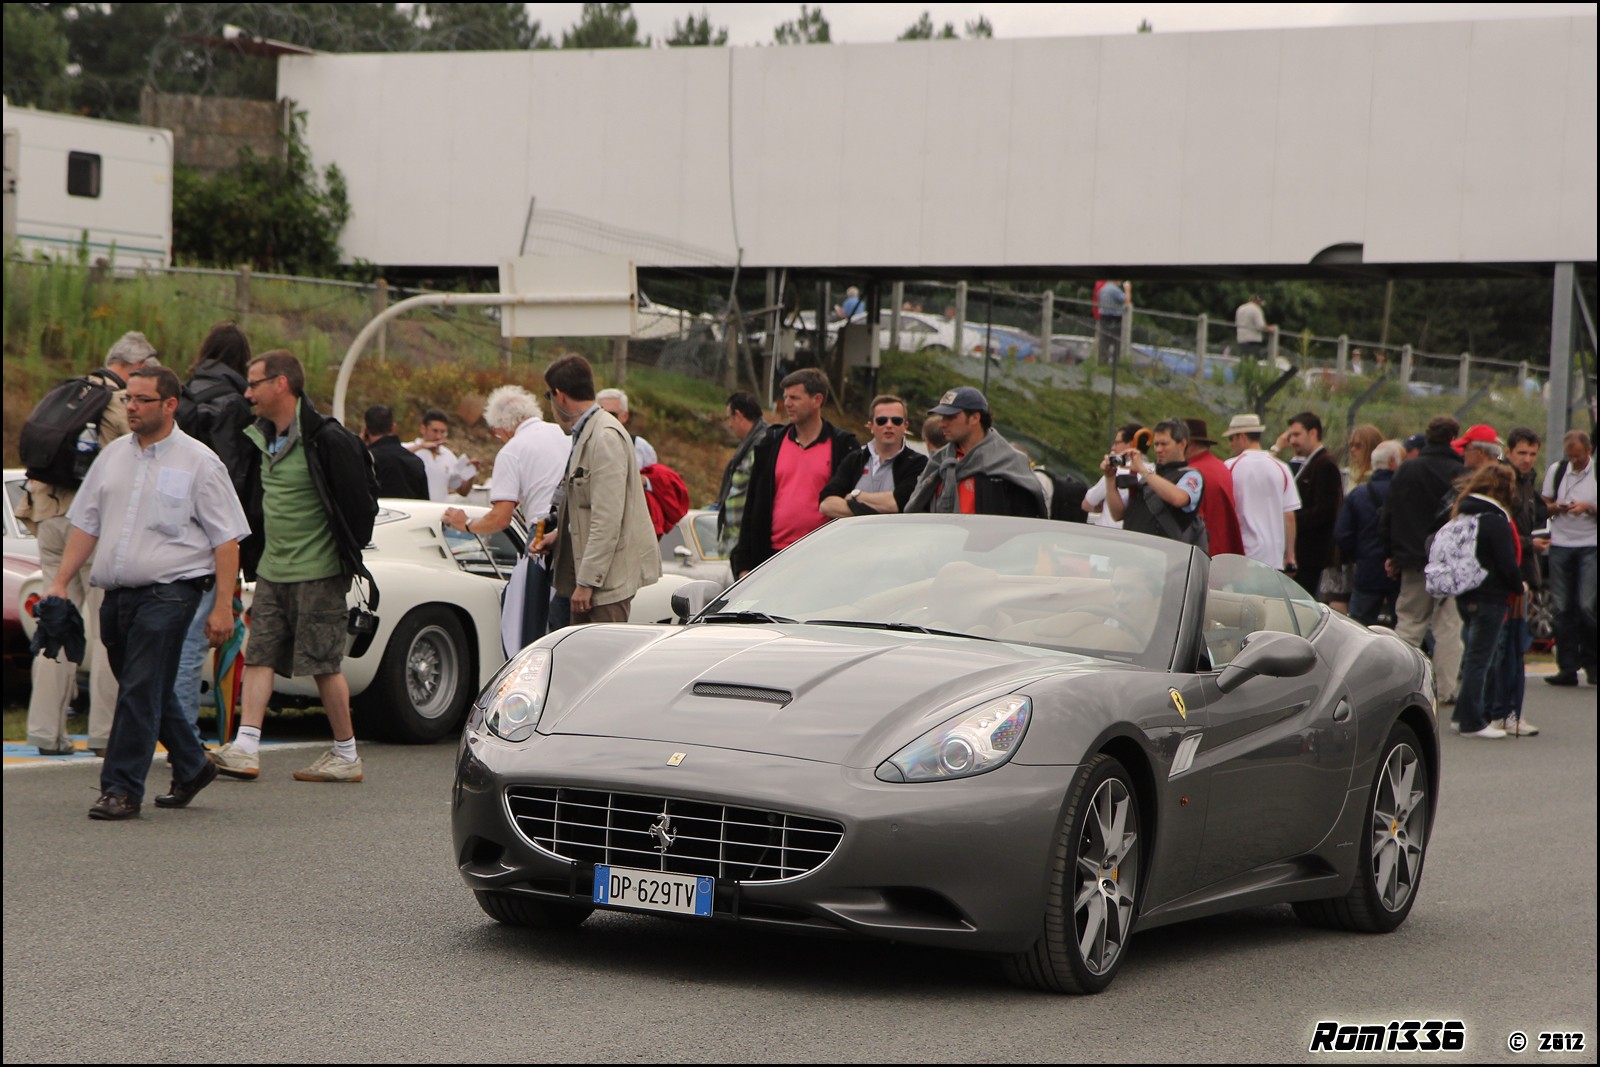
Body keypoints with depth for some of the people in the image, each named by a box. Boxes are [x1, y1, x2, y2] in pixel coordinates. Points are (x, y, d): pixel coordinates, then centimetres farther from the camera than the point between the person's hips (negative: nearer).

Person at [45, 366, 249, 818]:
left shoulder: (199, 462, -3)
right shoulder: (114, 455, 13)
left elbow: (226, 539, -4)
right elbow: (85, 524, 18)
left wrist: (223, 607, -10)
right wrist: (60, 583, 10)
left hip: (168, 592, -6)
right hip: (116, 593, 6)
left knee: (141, 691, -11)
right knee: (150, 691, 14)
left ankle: (122, 789, -8)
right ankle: (192, 767, 31)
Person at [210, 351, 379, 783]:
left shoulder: (326, 441, -14)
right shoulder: (263, 439, 12)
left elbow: (361, 503, -11)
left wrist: (346, 554, -4)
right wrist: (253, 559, 17)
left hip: (317, 573, -8)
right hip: (272, 572, 8)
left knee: (324, 664, -3)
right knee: (258, 656, 0)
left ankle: (346, 755, 8)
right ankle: (245, 749, -4)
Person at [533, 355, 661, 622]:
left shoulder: (605, 437, -18)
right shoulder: (585, 434, 15)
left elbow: (608, 518, -22)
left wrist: (587, 581, -21)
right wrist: (557, 535, 14)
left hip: (609, 574, -10)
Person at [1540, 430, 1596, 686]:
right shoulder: (1555, 470, 9)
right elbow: (1544, 506, 15)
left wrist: (1588, 508, -19)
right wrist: (1555, 507, -6)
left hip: (1589, 546, -3)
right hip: (1560, 545, 3)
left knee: (1586, 605, -10)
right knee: (1562, 608, 1)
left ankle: (1589, 660, 9)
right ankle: (1567, 667, 5)